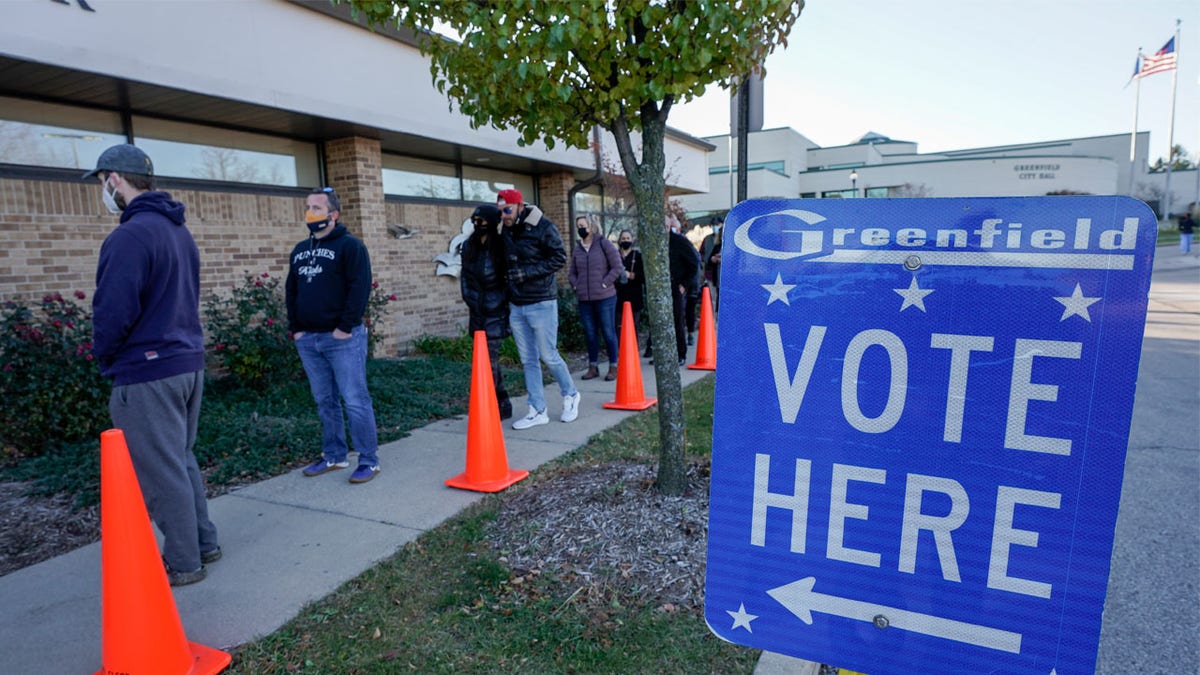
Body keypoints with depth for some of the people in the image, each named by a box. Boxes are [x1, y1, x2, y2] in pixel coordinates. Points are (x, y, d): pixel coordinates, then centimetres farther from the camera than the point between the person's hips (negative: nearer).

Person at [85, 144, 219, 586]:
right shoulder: (179, 231, 11)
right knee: (181, 461, 19)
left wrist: (105, 358, 0)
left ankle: (183, 563, 15)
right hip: (188, 362, 9)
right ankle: (203, 543, 30)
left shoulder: (130, 236, -18)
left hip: (147, 372, -9)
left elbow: (113, 312, -20)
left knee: (161, 472, 3)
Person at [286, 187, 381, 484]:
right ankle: (334, 455, 23)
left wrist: (346, 327, -16)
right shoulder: (300, 250, 17)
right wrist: (295, 328, 10)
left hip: (343, 338, -7)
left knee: (355, 401, -5)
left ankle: (369, 460, 3)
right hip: (308, 340, 7)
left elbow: (360, 288, -13)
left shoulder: (349, 245, -4)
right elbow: (291, 291, 20)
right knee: (324, 402, 13)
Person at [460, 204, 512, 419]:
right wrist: (469, 300, 10)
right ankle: (503, 404, 25)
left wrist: (504, 302, -10)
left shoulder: (500, 247, -11)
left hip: (495, 313, -7)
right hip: (477, 313, 7)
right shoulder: (469, 246, 7)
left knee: (489, 361, -8)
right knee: (490, 360, 13)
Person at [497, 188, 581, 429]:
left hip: (541, 303, -6)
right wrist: (509, 275, 2)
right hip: (516, 305, 6)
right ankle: (537, 411, 17)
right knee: (528, 360, 8)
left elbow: (560, 258, -14)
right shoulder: (506, 230, 7)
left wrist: (527, 272, -19)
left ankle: (570, 395, 25)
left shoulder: (543, 226, -12)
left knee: (548, 355, 1)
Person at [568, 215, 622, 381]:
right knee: (590, 334, 10)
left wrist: (604, 284, -10)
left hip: (604, 297, -4)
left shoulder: (603, 243, -2)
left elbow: (617, 267, -5)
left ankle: (613, 367, 10)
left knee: (608, 333, 0)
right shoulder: (577, 250, 11)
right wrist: (576, 286, 4)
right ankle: (593, 366, 20)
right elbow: (571, 273, 20)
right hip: (584, 299, 5)